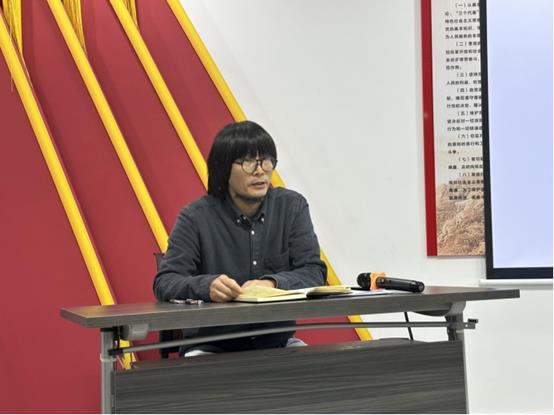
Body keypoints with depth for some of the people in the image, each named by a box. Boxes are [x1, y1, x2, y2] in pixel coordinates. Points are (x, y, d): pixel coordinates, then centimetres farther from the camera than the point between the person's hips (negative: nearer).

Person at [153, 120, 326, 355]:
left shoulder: (292, 207, 1)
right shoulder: (197, 217, -6)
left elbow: (315, 272, -6)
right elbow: (164, 283, -13)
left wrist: (272, 283, -27)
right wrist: (207, 286, -34)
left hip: (277, 342, 3)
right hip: (212, 347, -2)